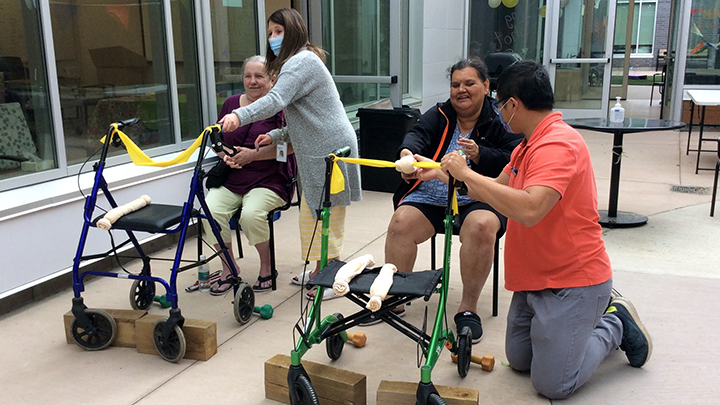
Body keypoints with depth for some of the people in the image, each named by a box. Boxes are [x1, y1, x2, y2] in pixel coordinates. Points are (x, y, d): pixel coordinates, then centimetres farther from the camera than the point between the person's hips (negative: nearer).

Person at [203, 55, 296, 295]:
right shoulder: (231, 103, 15)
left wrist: (253, 155, -17)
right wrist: (226, 155, 0)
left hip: (269, 179, -5)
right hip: (230, 179, 5)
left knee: (252, 214, -31)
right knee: (211, 211, -21)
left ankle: (266, 267, -3)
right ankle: (228, 268, 1)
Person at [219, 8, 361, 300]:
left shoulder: (302, 61, -13)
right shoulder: (298, 62, 21)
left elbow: (276, 100, -31)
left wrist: (239, 116, -44)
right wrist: (277, 136, 10)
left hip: (330, 148, -11)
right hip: (317, 151, 11)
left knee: (327, 213, -4)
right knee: (312, 210, 17)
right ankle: (320, 270, 29)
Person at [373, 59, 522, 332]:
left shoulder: (501, 121, 6)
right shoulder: (438, 115, 14)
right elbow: (417, 134, -7)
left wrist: (479, 154, -23)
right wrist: (407, 153, -31)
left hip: (479, 199, -3)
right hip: (431, 194, 3)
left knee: (481, 227, -34)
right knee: (400, 223, -22)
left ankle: (468, 307, -17)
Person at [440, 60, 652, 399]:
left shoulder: (559, 145, -25)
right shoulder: (529, 145, 8)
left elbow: (529, 209, -40)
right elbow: (496, 189, 17)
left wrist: (467, 173, -33)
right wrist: (451, 173, 15)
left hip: (572, 283, -10)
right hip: (535, 280, 10)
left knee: (553, 385, -5)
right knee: (519, 360, 18)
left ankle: (616, 323, 16)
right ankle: (599, 307, 28)